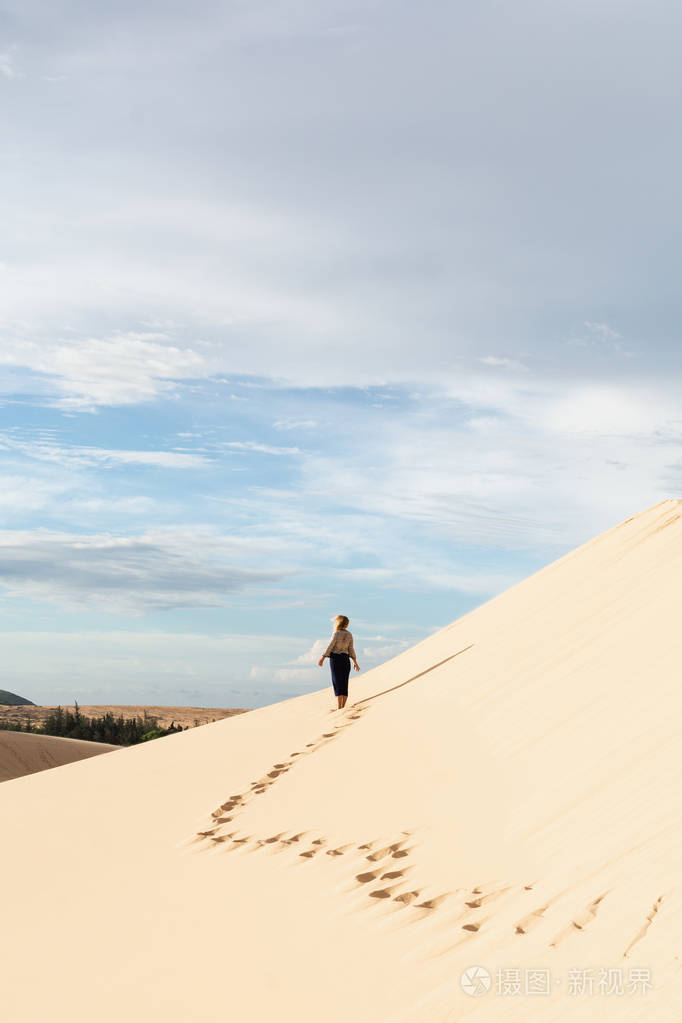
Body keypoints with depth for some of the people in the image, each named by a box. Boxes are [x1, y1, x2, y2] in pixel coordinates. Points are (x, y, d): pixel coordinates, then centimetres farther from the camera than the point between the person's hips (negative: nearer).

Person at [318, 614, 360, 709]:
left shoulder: (336, 634, -10)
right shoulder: (349, 635, 5)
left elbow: (330, 647, -10)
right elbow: (351, 649, 5)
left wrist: (322, 658, -5)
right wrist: (355, 662, 11)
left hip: (335, 658, -5)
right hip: (345, 659, 5)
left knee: (337, 682, -4)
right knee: (344, 683, 7)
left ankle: (339, 707, -9)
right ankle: (343, 706, 6)